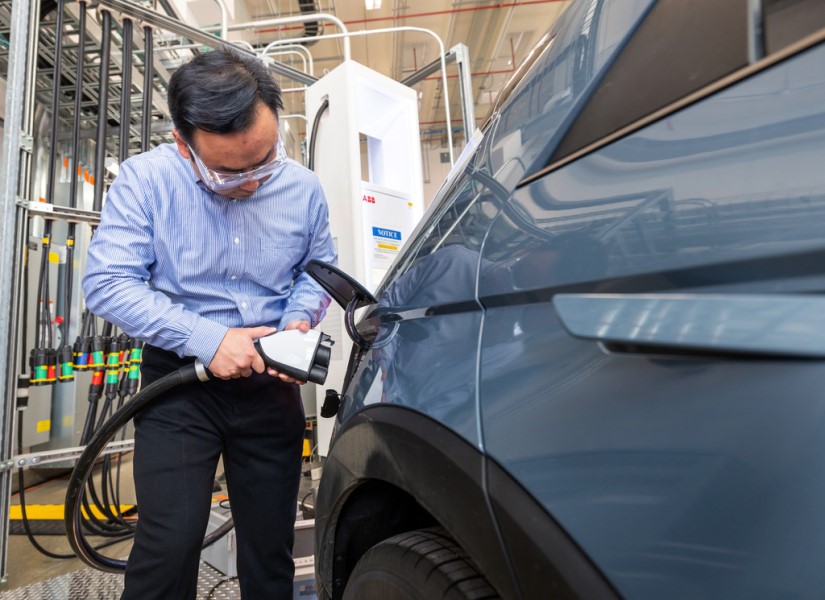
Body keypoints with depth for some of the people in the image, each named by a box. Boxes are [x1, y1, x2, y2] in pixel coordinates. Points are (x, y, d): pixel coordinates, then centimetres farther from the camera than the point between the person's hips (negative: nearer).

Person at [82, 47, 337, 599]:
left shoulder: (304, 188, -5)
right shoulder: (147, 178, -11)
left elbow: (318, 268, 8)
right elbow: (106, 282, -13)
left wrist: (300, 319, -11)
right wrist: (205, 337, -23)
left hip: (272, 384, 2)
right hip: (181, 379, -1)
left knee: (271, 545, 14)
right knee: (169, 546, -3)